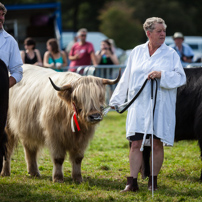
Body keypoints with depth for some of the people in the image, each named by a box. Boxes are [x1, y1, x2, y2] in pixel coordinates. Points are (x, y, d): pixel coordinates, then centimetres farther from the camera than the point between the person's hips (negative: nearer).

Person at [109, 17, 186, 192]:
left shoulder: (171, 54, 4)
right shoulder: (137, 52, 11)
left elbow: (181, 77, -3)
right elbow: (126, 78, 17)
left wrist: (162, 75, -18)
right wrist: (116, 100, 19)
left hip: (161, 107, -2)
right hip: (138, 106, 2)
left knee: (157, 144, 2)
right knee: (136, 143, -3)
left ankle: (153, 181, 15)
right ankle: (132, 182, 0)